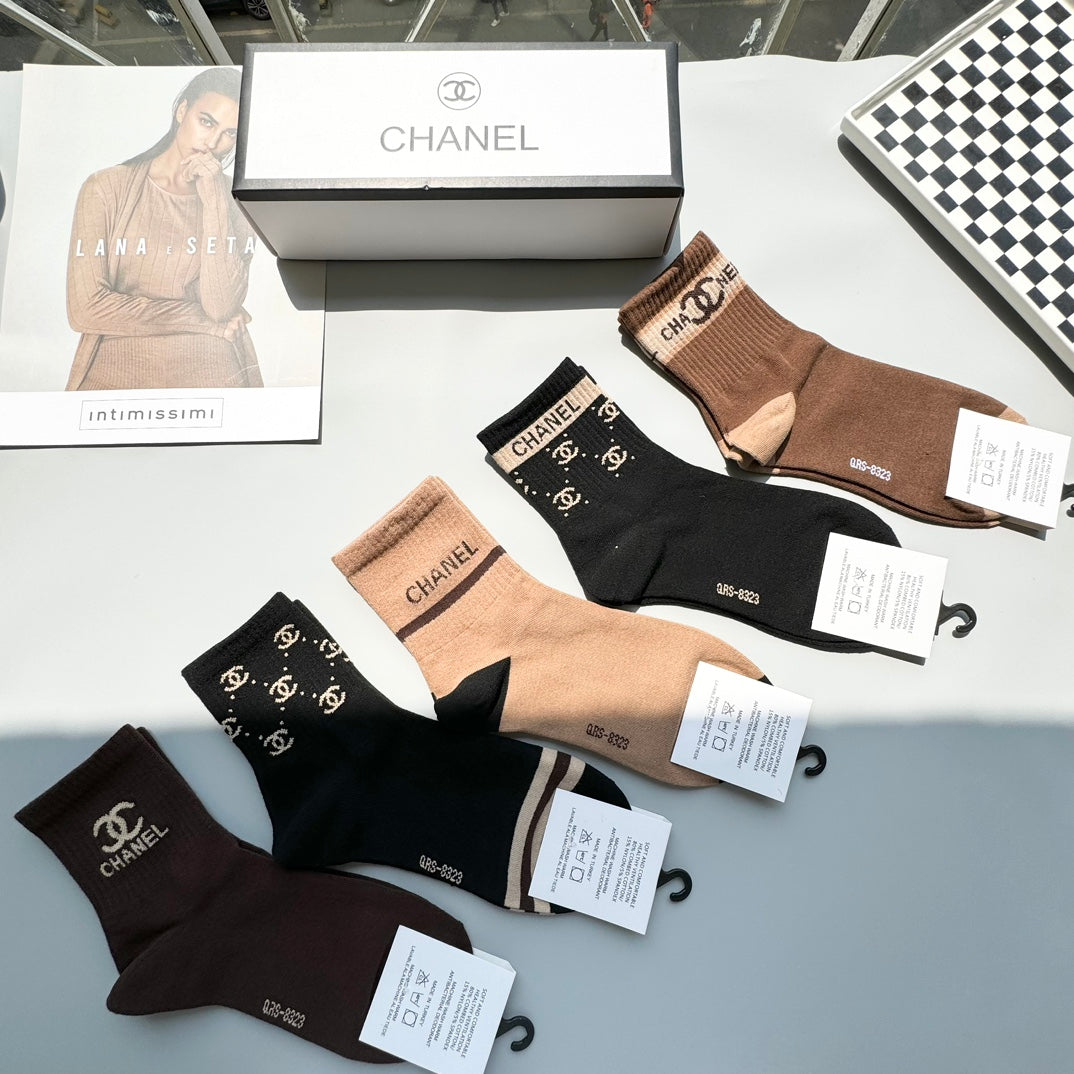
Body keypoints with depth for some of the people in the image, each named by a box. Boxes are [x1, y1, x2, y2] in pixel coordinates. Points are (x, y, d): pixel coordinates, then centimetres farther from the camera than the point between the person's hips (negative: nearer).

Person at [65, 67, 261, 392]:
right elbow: (85, 308, -5)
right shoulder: (107, 188, 5)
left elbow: (221, 306, -5)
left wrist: (213, 200, -6)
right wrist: (202, 320, -4)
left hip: (210, 378, 1)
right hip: (114, 377, -1)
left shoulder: (235, 203, 10)